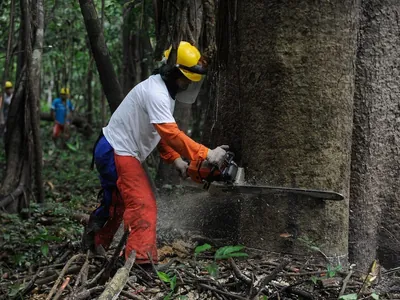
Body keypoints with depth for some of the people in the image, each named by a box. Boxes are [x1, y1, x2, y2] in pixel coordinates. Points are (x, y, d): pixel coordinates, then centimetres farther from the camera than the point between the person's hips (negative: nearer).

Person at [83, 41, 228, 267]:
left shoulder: (164, 90, 10)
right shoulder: (156, 93, -23)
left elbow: (161, 132, 13)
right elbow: (171, 134, -33)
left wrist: (175, 159, 2)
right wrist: (206, 154, -32)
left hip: (115, 154, 11)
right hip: (118, 153, -11)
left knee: (116, 204, 22)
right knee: (143, 206, -16)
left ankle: (93, 247, 37)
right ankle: (143, 260, -20)